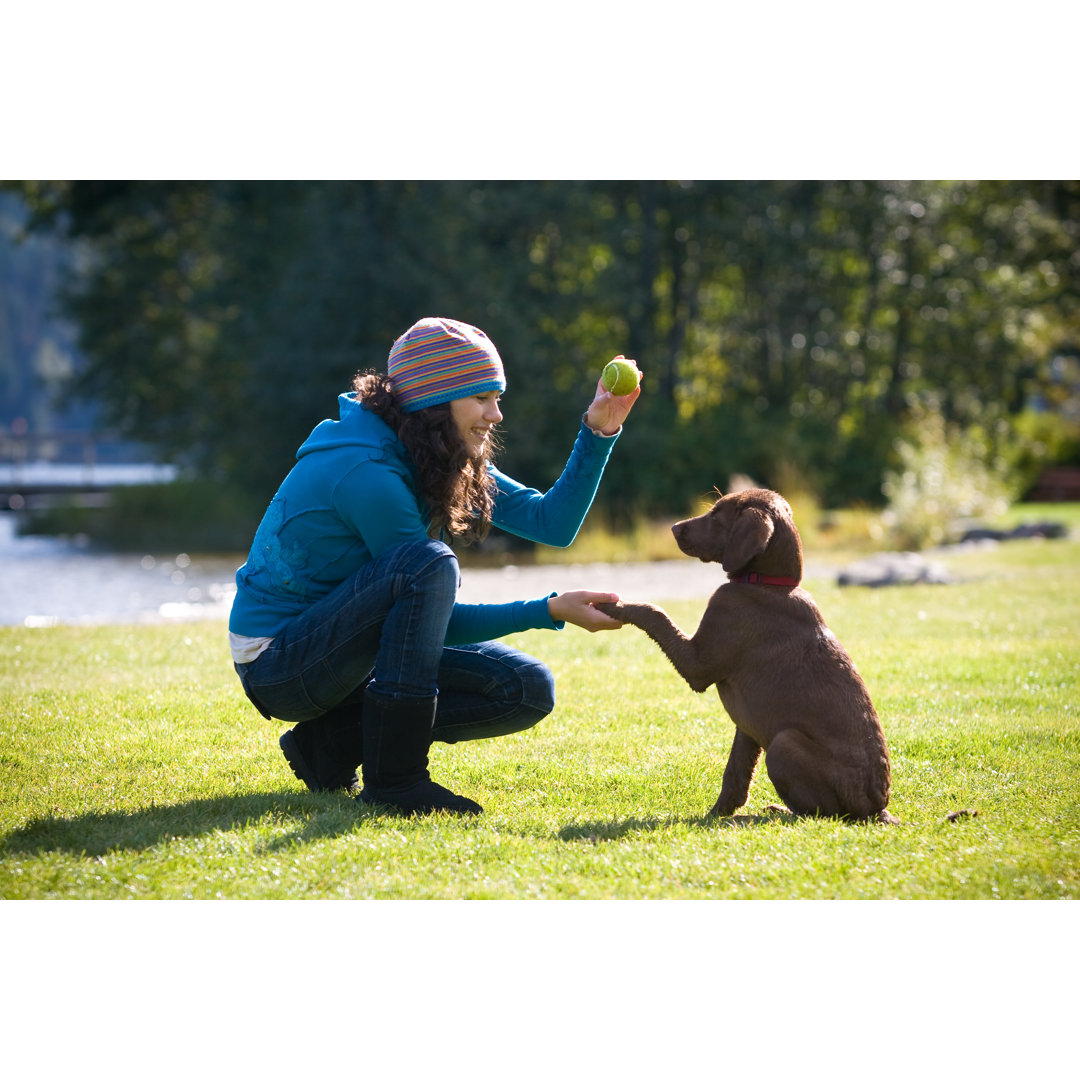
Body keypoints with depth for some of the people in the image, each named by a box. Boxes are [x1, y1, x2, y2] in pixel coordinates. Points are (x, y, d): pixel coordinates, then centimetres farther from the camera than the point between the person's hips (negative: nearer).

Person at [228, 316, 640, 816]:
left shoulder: (447, 462, 3)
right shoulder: (366, 470, -24)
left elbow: (552, 521, 3)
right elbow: (443, 621, -20)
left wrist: (598, 432, -7)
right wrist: (552, 611, -22)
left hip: (348, 651, 9)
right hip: (276, 661, -9)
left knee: (527, 690, -3)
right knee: (429, 564, -32)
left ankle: (333, 741, 1)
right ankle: (393, 778, -26)